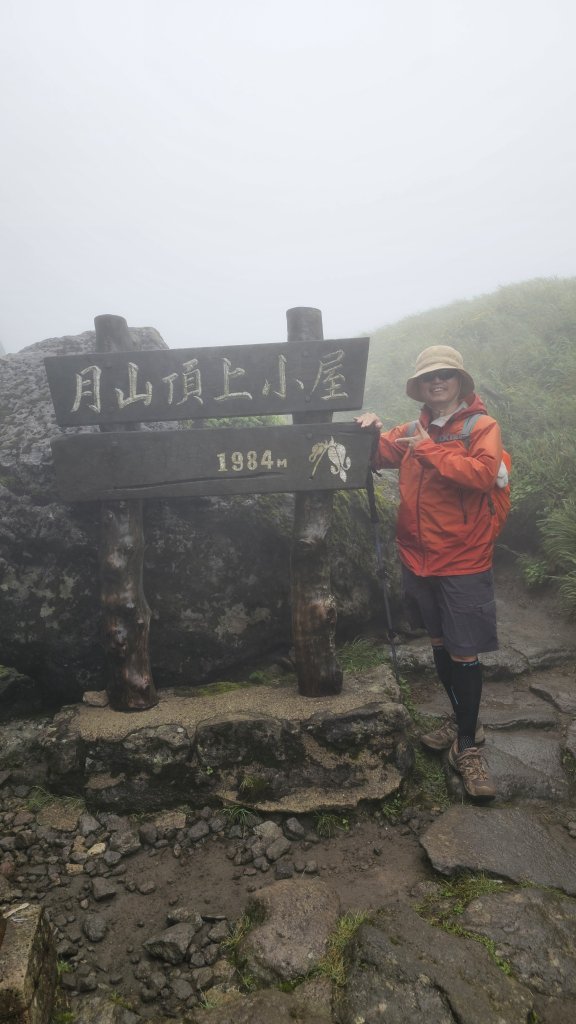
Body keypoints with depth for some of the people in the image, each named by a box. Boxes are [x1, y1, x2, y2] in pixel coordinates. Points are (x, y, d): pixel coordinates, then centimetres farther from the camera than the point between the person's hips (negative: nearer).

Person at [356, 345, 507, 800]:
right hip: (419, 559, 5)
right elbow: (376, 457, 13)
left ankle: (468, 745, 16)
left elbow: (483, 473, -23)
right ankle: (461, 719, 38)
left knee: (464, 654, 0)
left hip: (464, 562, -5)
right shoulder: (411, 431, 7)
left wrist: (428, 449, -19)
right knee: (440, 643, 17)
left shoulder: (482, 426, -6)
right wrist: (371, 432, -7)